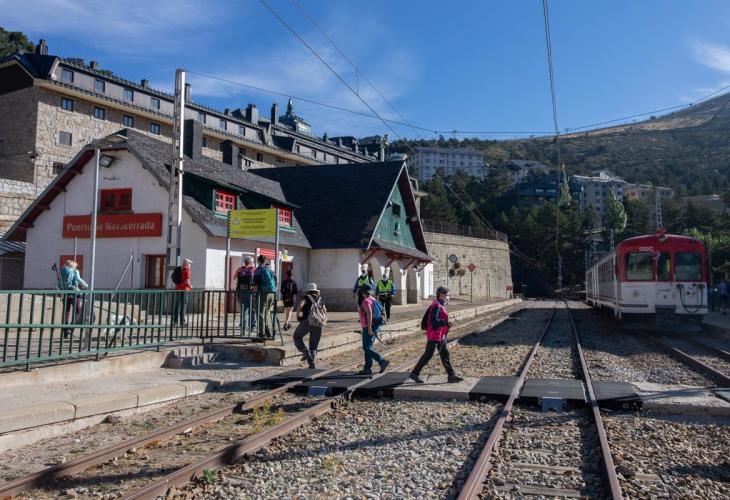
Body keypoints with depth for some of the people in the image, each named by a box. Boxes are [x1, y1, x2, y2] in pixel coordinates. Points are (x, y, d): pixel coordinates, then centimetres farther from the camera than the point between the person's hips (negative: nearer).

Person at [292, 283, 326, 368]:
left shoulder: (306, 298, 13)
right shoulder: (320, 300, 26)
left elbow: (300, 305, -7)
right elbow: (325, 315, 19)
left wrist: (297, 315, 6)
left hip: (307, 321, -3)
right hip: (318, 324, 4)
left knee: (297, 337, 18)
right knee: (313, 345, 13)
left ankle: (305, 351, -4)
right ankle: (311, 363, -4)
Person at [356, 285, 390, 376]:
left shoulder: (366, 301, -14)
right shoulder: (372, 299, 16)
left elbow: (369, 313, -26)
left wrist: (369, 328, -27)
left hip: (369, 328, -10)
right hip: (374, 326, 10)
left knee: (367, 348, -9)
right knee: (369, 348, 12)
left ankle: (383, 361, -11)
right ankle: (367, 368, 14)